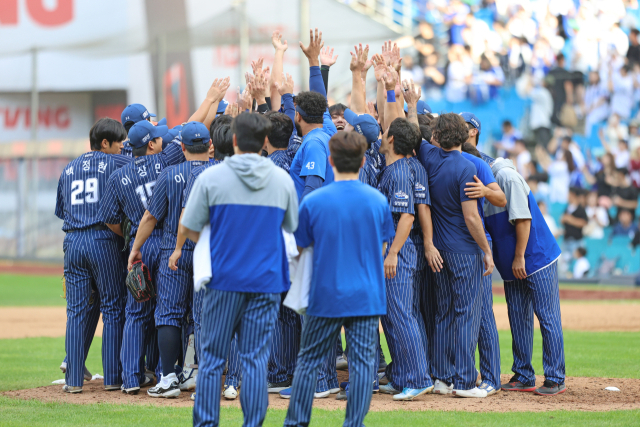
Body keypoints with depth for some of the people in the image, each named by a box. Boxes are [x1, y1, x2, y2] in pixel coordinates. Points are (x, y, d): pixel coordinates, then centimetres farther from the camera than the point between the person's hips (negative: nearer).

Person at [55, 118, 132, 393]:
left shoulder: (68, 170, 17)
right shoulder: (116, 164, 1)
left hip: (72, 242, 4)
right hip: (105, 240, -4)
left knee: (77, 311, 6)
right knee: (113, 309, 3)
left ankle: (74, 378, 3)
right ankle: (113, 377, 2)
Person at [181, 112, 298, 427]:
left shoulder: (211, 177, -6)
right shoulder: (282, 180, 3)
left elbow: (187, 229, -1)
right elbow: (292, 228, 15)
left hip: (224, 278, -2)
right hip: (266, 280, 2)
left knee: (212, 357, 7)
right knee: (256, 358, 3)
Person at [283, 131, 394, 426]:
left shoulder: (313, 202, -8)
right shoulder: (378, 201, -1)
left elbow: (300, 247, 4)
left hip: (325, 296, -1)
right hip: (367, 296, 1)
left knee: (309, 360, 10)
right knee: (363, 361, 2)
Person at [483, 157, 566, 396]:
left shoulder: (507, 177, -15)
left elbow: (523, 218, -19)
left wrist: (519, 257, -20)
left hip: (537, 258, -9)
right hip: (513, 267, 9)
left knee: (547, 317, -5)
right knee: (518, 320, 9)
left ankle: (555, 379, -4)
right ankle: (523, 378, 15)